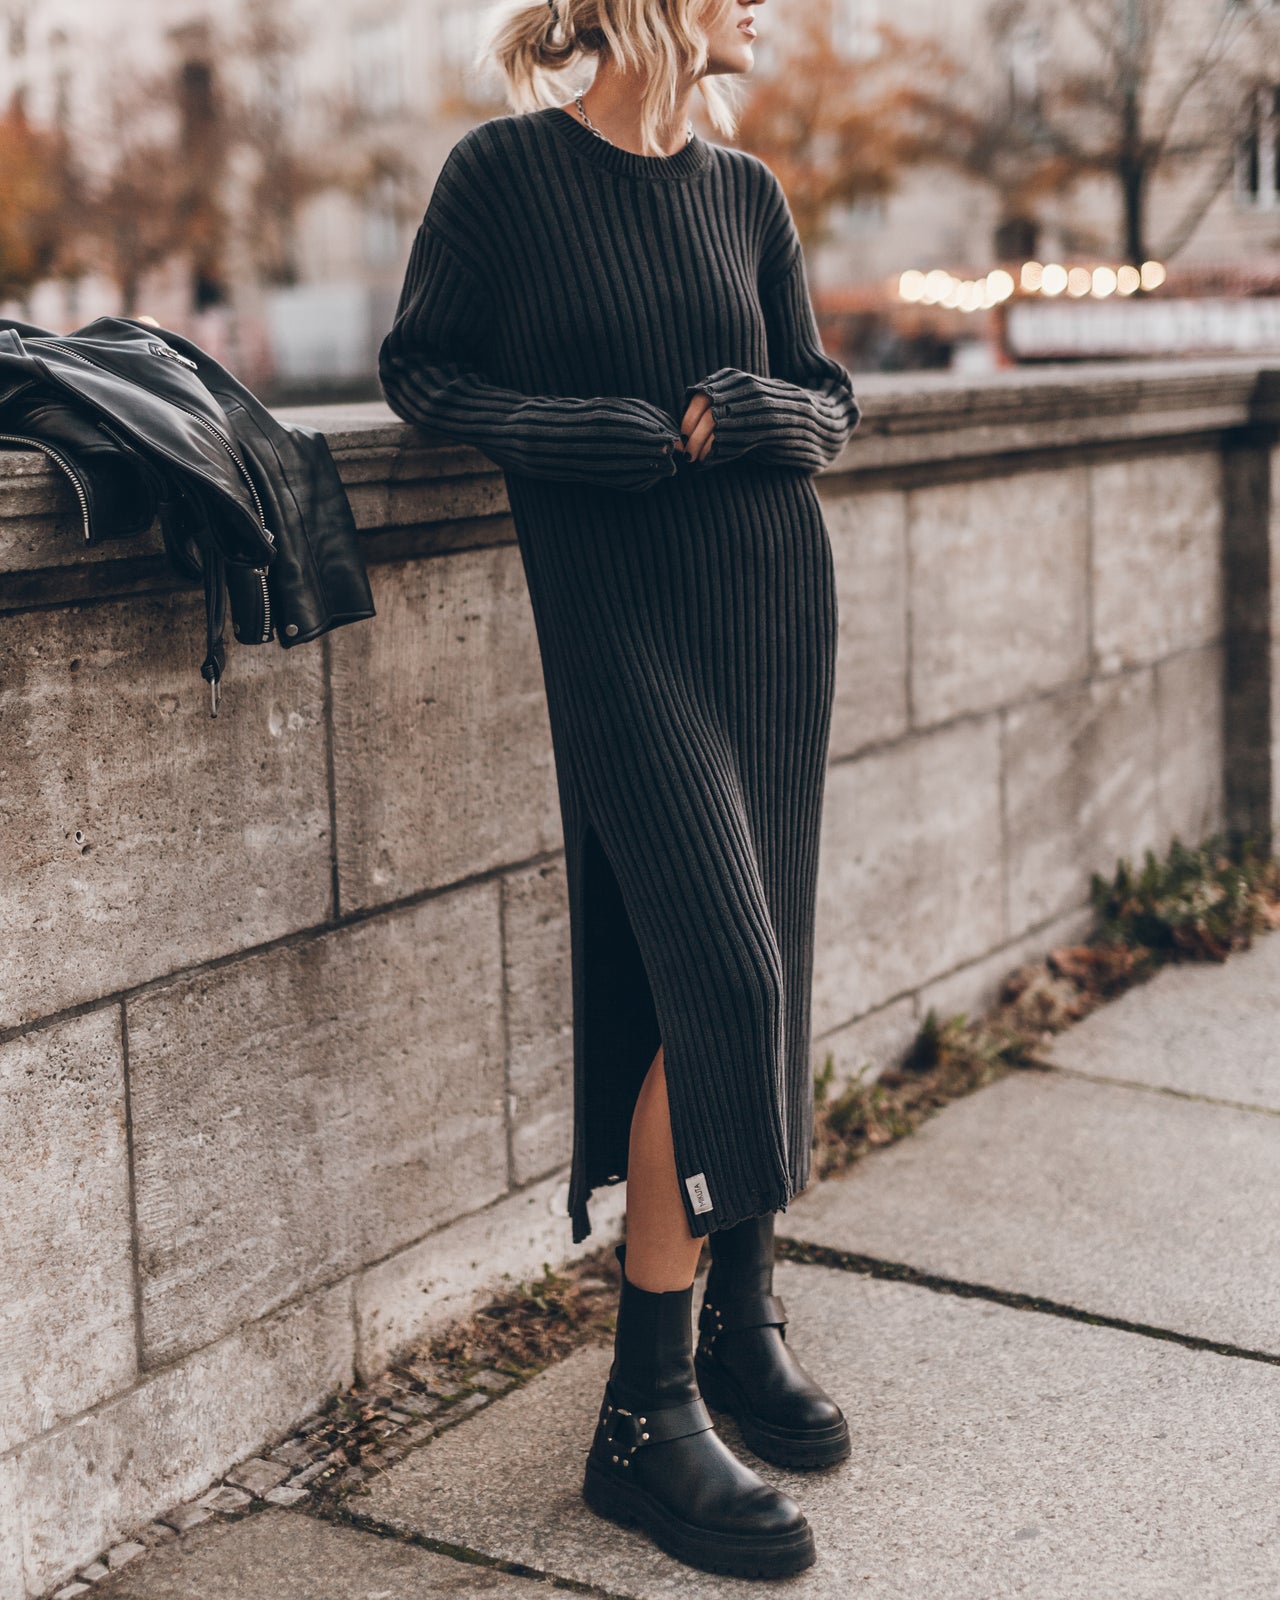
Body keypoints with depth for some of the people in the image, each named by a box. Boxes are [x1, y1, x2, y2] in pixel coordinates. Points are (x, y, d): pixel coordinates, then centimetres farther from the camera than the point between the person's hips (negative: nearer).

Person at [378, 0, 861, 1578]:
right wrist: (588, 435, -14)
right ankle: (644, 1417, -5)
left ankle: (741, 1314, 26)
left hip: (774, 602, 6)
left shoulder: (744, 191, 11)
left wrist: (762, 419, -8)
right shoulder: (503, 172, -3)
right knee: (719, 975, -15)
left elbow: (822, 396, 15)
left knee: (760, 973, 7)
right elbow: (418, 367, 2)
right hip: (620, 625, -6)